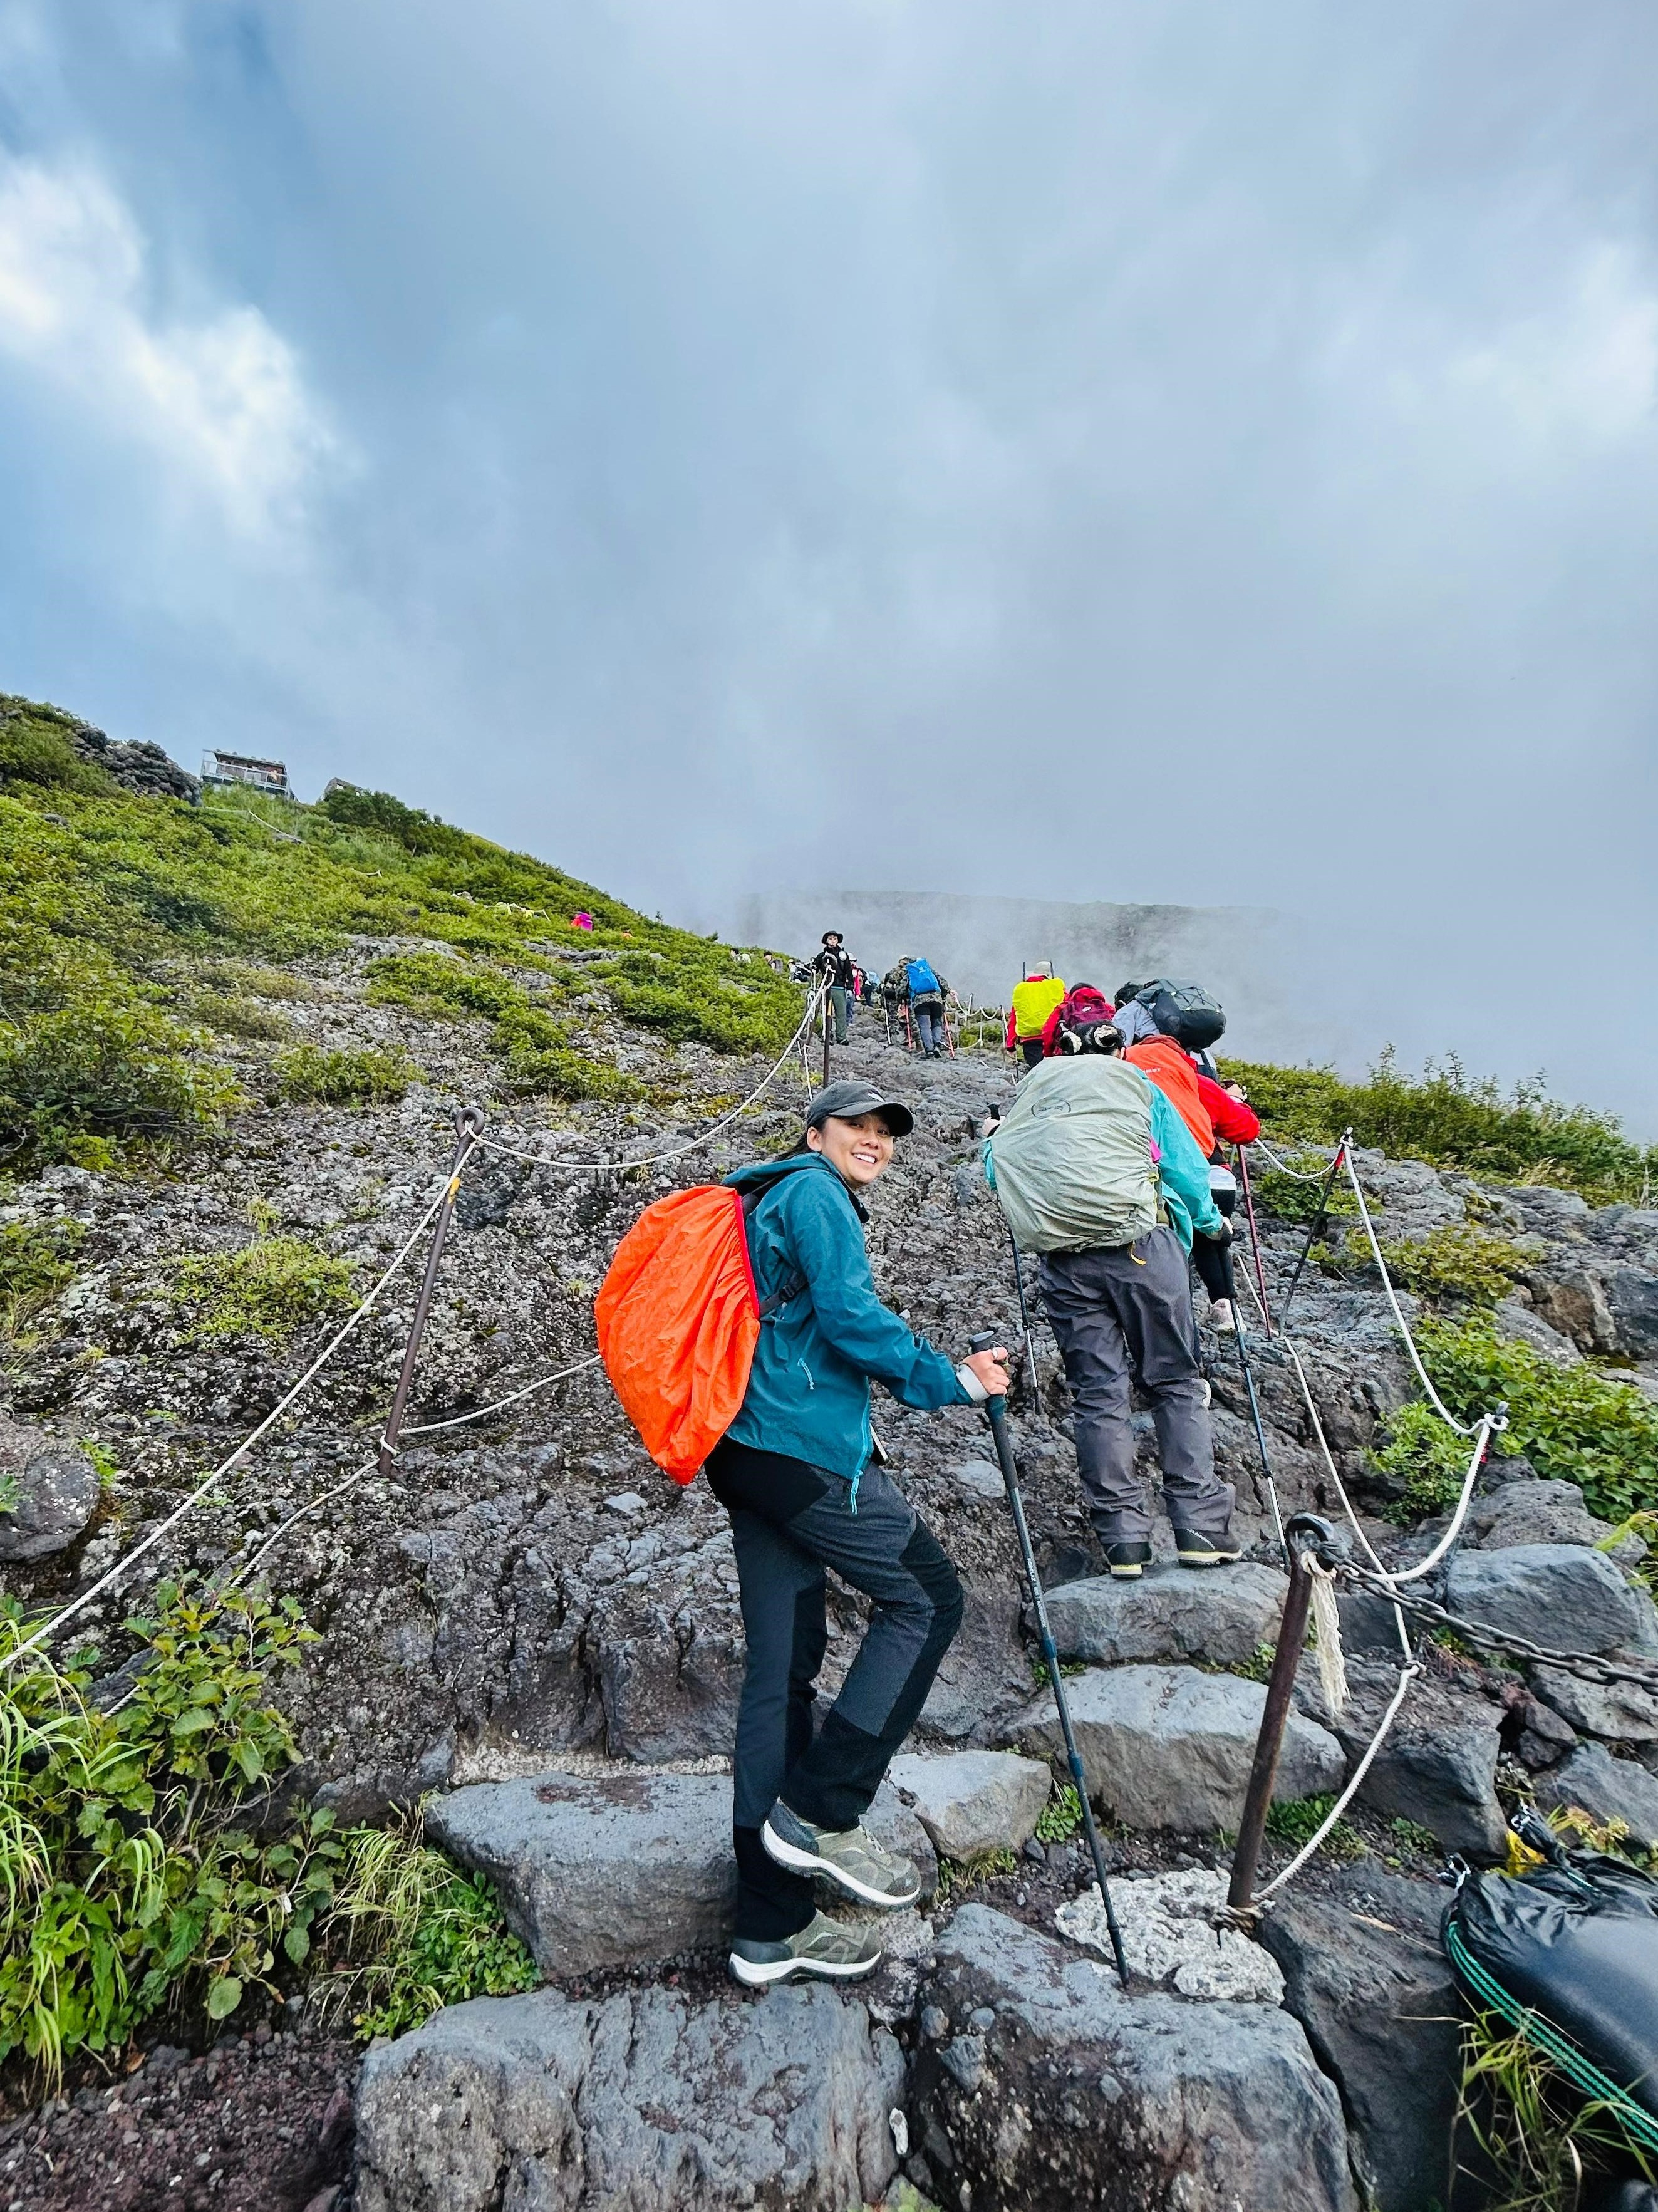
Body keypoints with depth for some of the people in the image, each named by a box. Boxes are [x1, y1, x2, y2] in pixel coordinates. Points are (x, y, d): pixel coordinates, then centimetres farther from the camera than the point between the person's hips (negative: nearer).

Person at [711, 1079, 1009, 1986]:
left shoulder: (766, 1201, 24)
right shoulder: (815, 1192, -6)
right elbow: (850, 1317, -17)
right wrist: (950, 1380, -8)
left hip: (745, 1451, 10)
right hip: (806, 1447, -10)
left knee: (781, 1666, 13)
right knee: (926, 1598, 5)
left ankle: (770, 1928, 23)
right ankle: (821, 1810, 9)